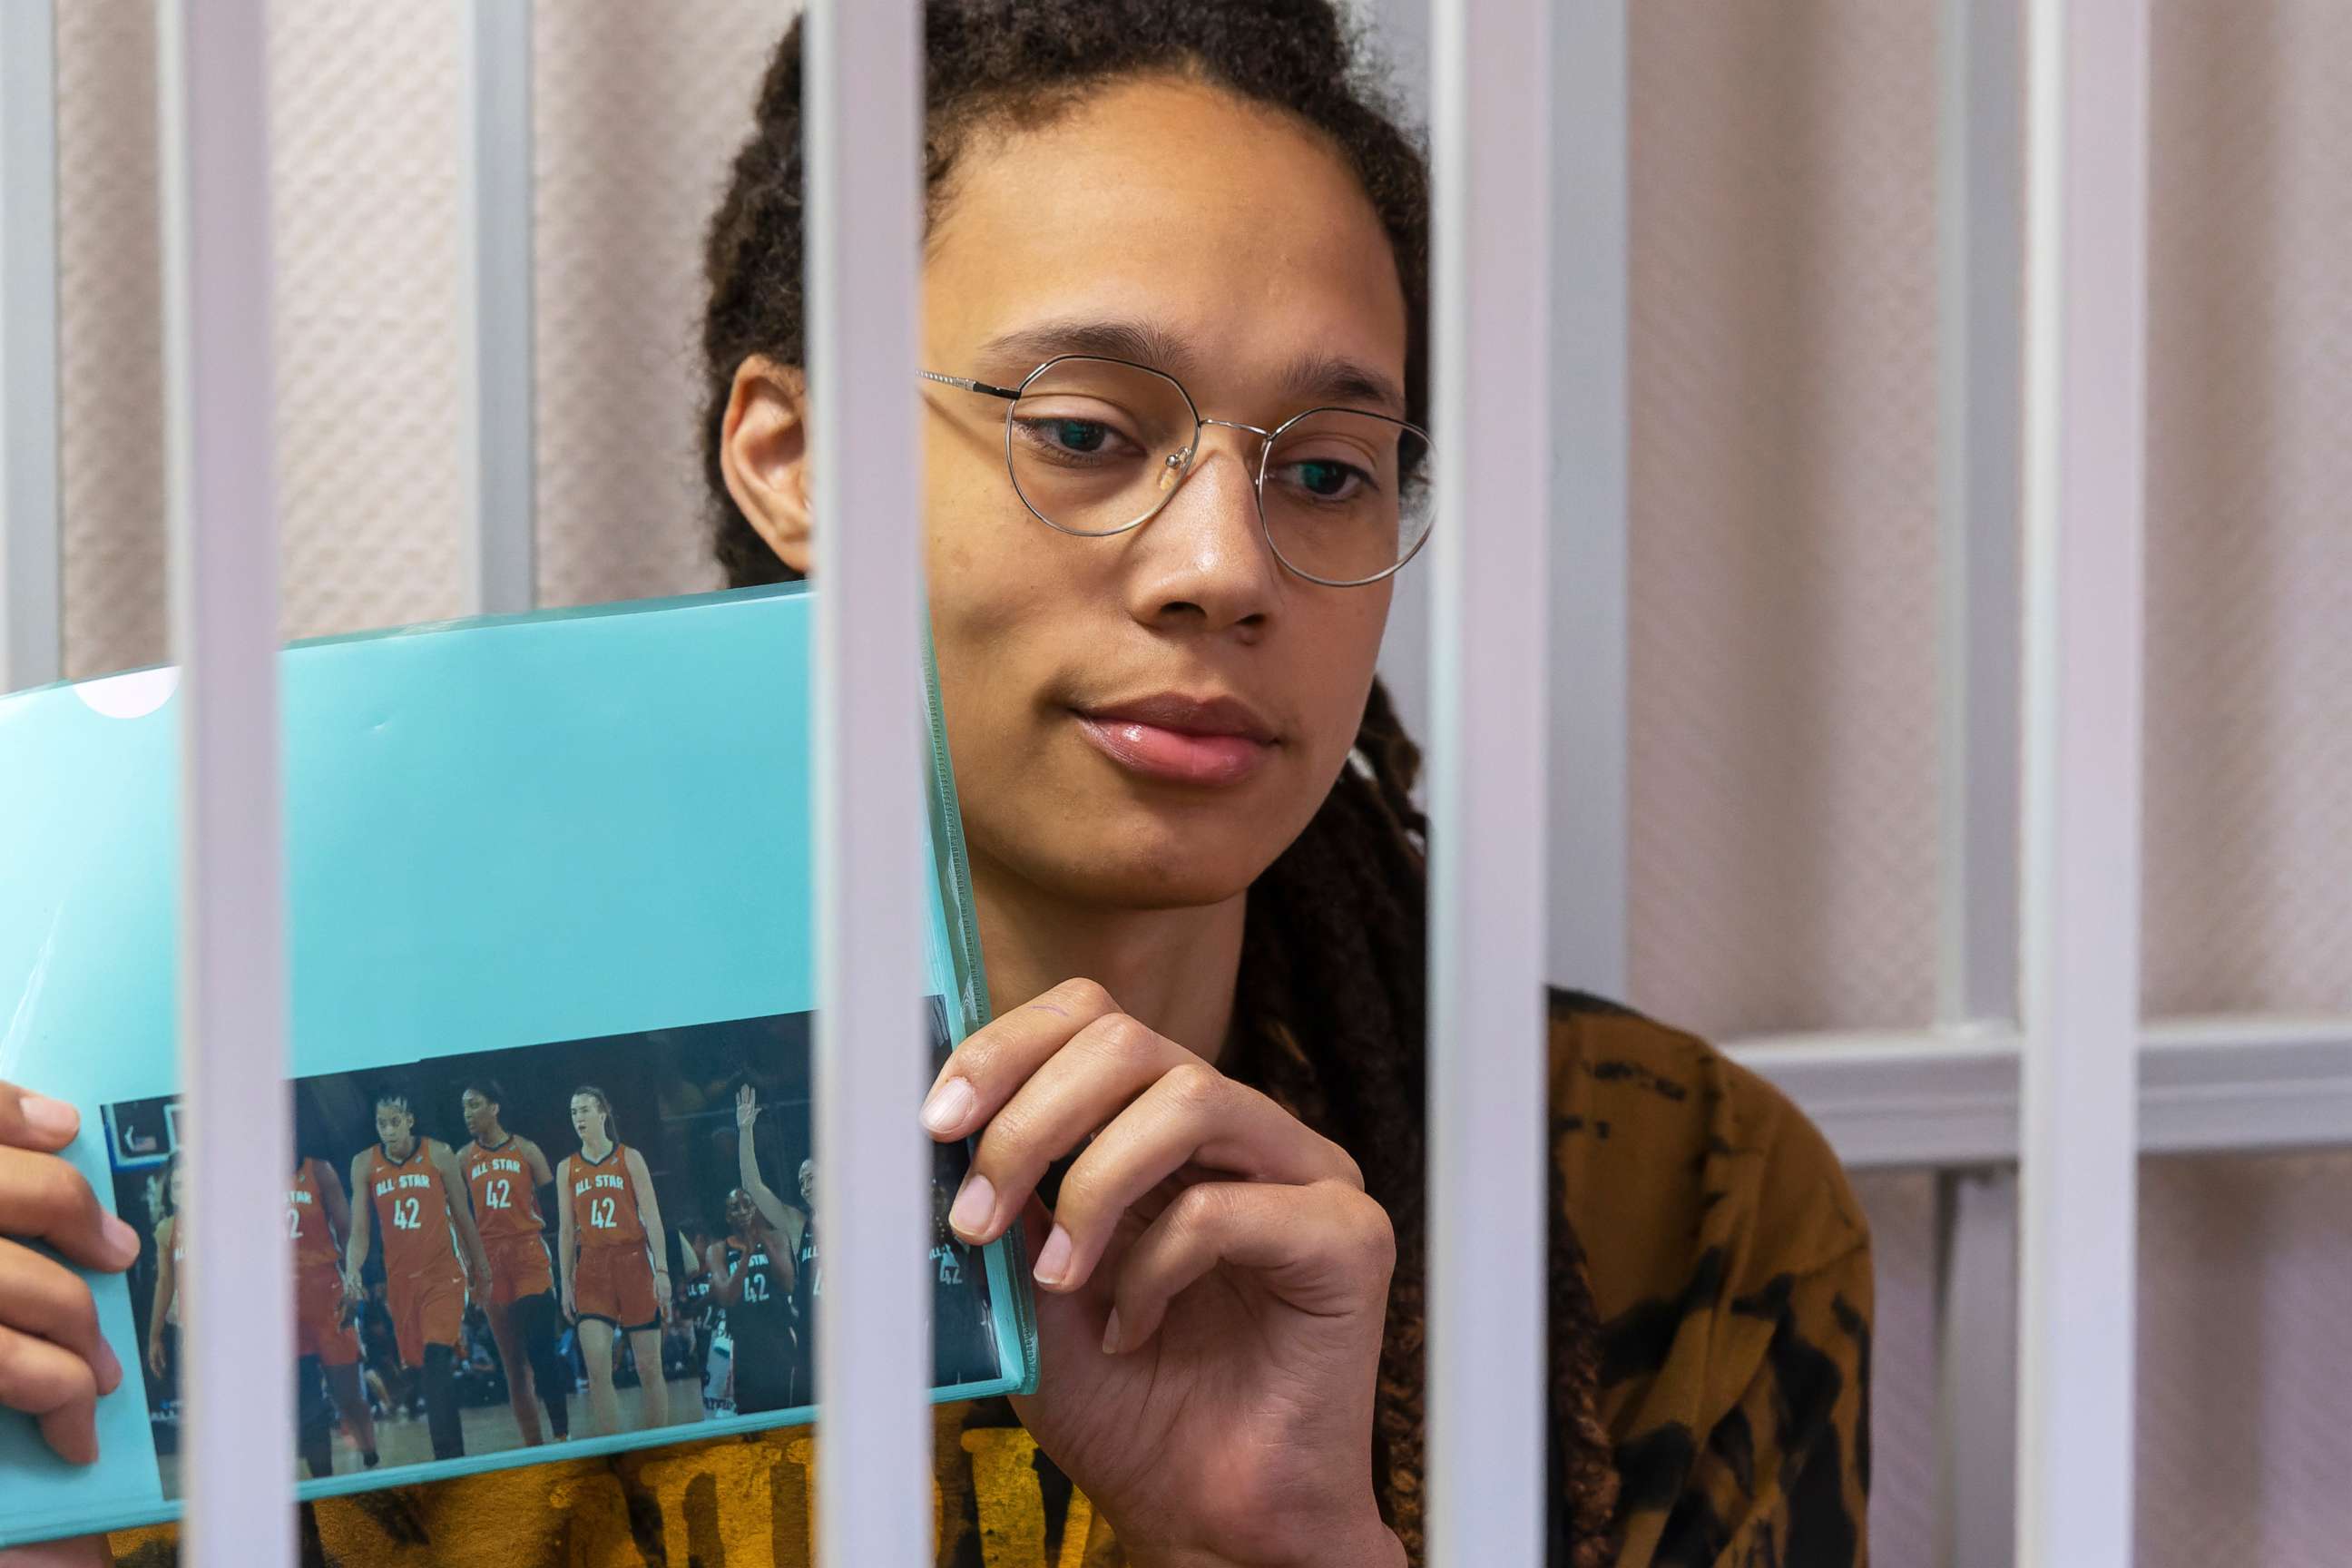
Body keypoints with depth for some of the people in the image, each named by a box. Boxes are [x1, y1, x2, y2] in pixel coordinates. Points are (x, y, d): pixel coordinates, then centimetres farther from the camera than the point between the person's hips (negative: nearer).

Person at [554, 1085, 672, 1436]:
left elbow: (652, 1217, -1)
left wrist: (662, 1270, -10)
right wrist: (566, 1284, 6)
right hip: (591, 1269, 2)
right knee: (597, 1369, -12)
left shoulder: (629, 1158, 3)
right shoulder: (567, 1169, 10)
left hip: (633, 1262, -2)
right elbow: (566, 1230, 11)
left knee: (649, 1367, 1)